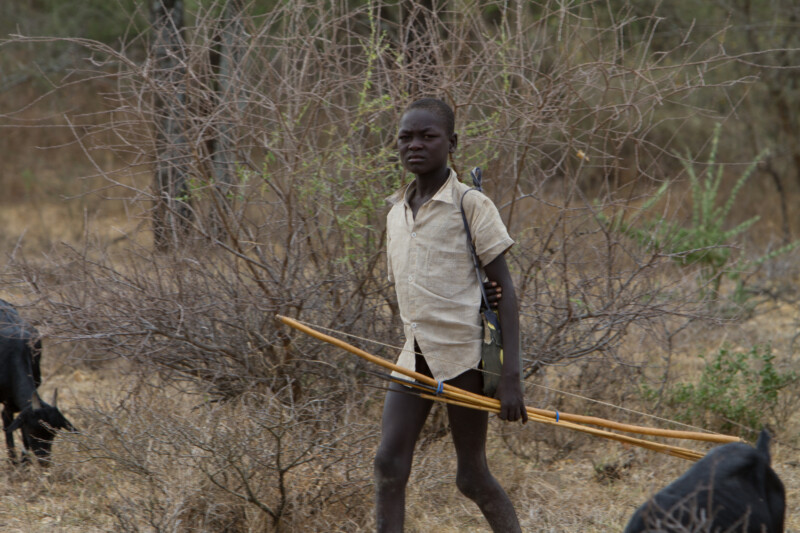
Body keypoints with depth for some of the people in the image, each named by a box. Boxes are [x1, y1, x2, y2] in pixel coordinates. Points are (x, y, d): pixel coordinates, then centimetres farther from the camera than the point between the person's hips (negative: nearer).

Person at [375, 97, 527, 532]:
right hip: (414, 356, 6)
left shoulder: (470, 205, -7)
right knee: (388, 463, -7)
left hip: (463, 353, -6)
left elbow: (505, 290, -10)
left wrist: (511, 377, -17)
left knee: (472, 475, 1)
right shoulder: (396, 212, 11)